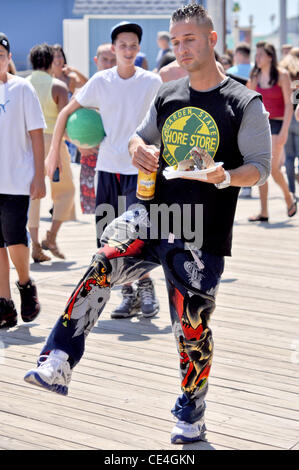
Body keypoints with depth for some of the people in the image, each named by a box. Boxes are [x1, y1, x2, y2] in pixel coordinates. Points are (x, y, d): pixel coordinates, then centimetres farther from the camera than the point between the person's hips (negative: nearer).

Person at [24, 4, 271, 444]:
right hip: (152, 216, 3)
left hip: (200, 237, -3)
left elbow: (260, 167, -4)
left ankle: (192, 416, 26)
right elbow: (140, 138, 24)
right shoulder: (167, 96, 11)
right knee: (103, 264, -25)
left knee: (192, 328, 3)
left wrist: (225, 177, -25)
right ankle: (58, 365, -26)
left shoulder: (245, 103, -3)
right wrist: (139, 149, -1)